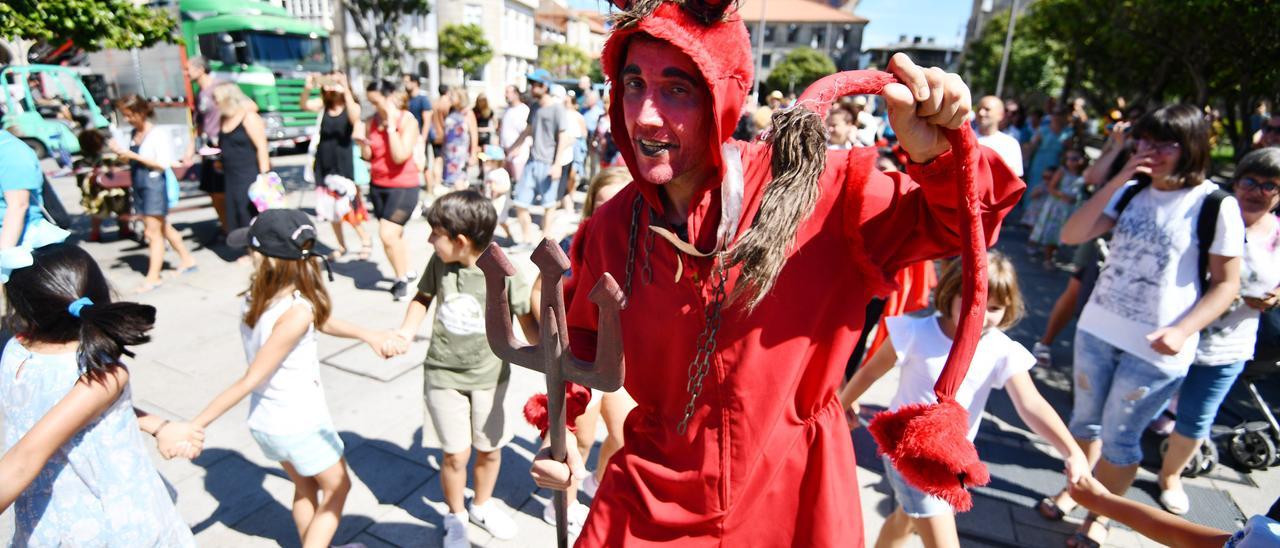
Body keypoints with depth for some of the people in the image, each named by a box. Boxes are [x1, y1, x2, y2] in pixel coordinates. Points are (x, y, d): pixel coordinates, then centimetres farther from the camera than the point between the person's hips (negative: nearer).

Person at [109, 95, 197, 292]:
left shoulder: (158, 135, -12)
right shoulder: (134, 134, 10)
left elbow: (163, 164, -18)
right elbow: (132, 161, 18)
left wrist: (133, 156, -18)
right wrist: (120, 152, -1)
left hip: (154, 185, -8)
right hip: (139, 185, 8)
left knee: (152, 232, -4)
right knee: (164, 228, 15)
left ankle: (153, 276, 2)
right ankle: (187, 259, 28)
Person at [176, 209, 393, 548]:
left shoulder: (256, 293, -10)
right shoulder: (297, 312, -31)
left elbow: (321, 321, 4)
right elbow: (250, 381, -27)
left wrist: (367, 335, 3)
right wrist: (196, 425, -22)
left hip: (264, 422, 6)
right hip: (302, 423, -6)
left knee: (305, 487, 28)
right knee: (337, 487, 20)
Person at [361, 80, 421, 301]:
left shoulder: (407, 121, -13)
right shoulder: (372, 121, 2)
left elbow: (400, 156, -23)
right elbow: (368, 156, 8)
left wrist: (391, 126, -21)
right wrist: (363, 144, -13)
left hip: (403, 186, -6)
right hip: (377, 185, 6)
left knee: (387, 234, -15)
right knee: (394, 234, 15)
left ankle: (402, 278, 4)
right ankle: (406, 274, 31)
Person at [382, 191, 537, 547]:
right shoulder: (439, 262, -10)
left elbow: (527, 320, -9)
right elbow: (424, 297, 8)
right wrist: (406, 332, -6)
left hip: (489, 376, 0)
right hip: (444, 375, 1)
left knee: (489, 449, 15)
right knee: (456, 454, 6)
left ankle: (482, 506, 44)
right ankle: (456, 516, 34)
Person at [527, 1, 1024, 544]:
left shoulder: (814, 188, -17)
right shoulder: (612, 225, -8)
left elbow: (956, 223, -7)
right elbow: (584, 339, 9)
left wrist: (938, 156, -28)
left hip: (790, 498, -1)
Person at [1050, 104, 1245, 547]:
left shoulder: (1216, 206, -10)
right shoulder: (1131, 190, 2)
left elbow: (1226, 283, -7)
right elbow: (1071, 235, -7)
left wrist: (1182, 331, -20)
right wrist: (1116, 182, -14)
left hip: (1156, 348, -4)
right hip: (1097, 328, 4)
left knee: (1119, 436, 8)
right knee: (1085, 420, 19)